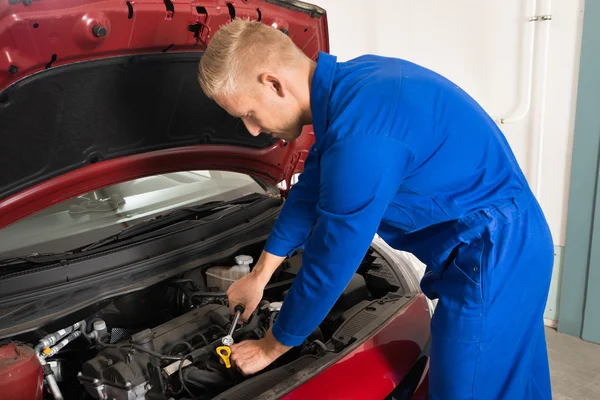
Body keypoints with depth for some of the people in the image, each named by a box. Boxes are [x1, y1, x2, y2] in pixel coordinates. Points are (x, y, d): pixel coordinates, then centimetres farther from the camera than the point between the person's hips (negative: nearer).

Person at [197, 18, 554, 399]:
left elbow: (329, 263, -21)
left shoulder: (360, 133, -31)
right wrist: (259, 275, 18)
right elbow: (311, 191, 12)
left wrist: (270, 348, -4)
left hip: (493, 257, -9)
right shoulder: (347, 85, 2)